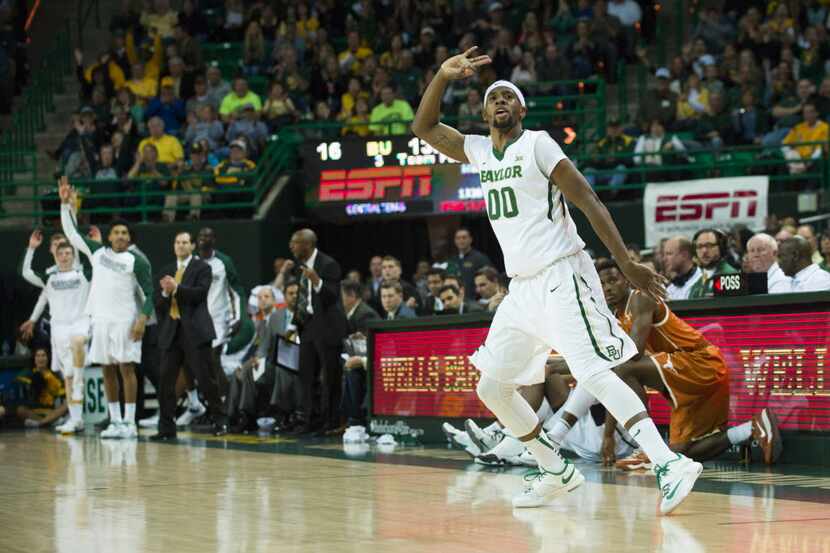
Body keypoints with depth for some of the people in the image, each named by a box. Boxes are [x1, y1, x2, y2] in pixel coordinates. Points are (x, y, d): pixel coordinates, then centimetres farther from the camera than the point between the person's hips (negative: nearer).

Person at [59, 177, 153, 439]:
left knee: (126, 368, -6)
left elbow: (149, 293, -5)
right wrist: (65, 204, 9)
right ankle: (114, 421, 12)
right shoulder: (97, 251, 10)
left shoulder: (137, 261, -3)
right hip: (101, 319, 5)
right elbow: (72, 233, 16)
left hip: (125, 321, -5)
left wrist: (143, 319, -17)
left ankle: (129, 422, -5)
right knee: (107, 370, 7)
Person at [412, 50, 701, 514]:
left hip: (561, 278, -8)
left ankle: (671, 465, -29)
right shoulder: (478, 151, 14)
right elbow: (424, 128, 17)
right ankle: (557, 472, 19)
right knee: (492, 386, 8)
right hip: (522, 287, 8)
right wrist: (444, 76, 1)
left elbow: (589, 201, -10)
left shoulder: (538, 145, -6)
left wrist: (628, 265, -16)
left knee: (593, 374, -22)